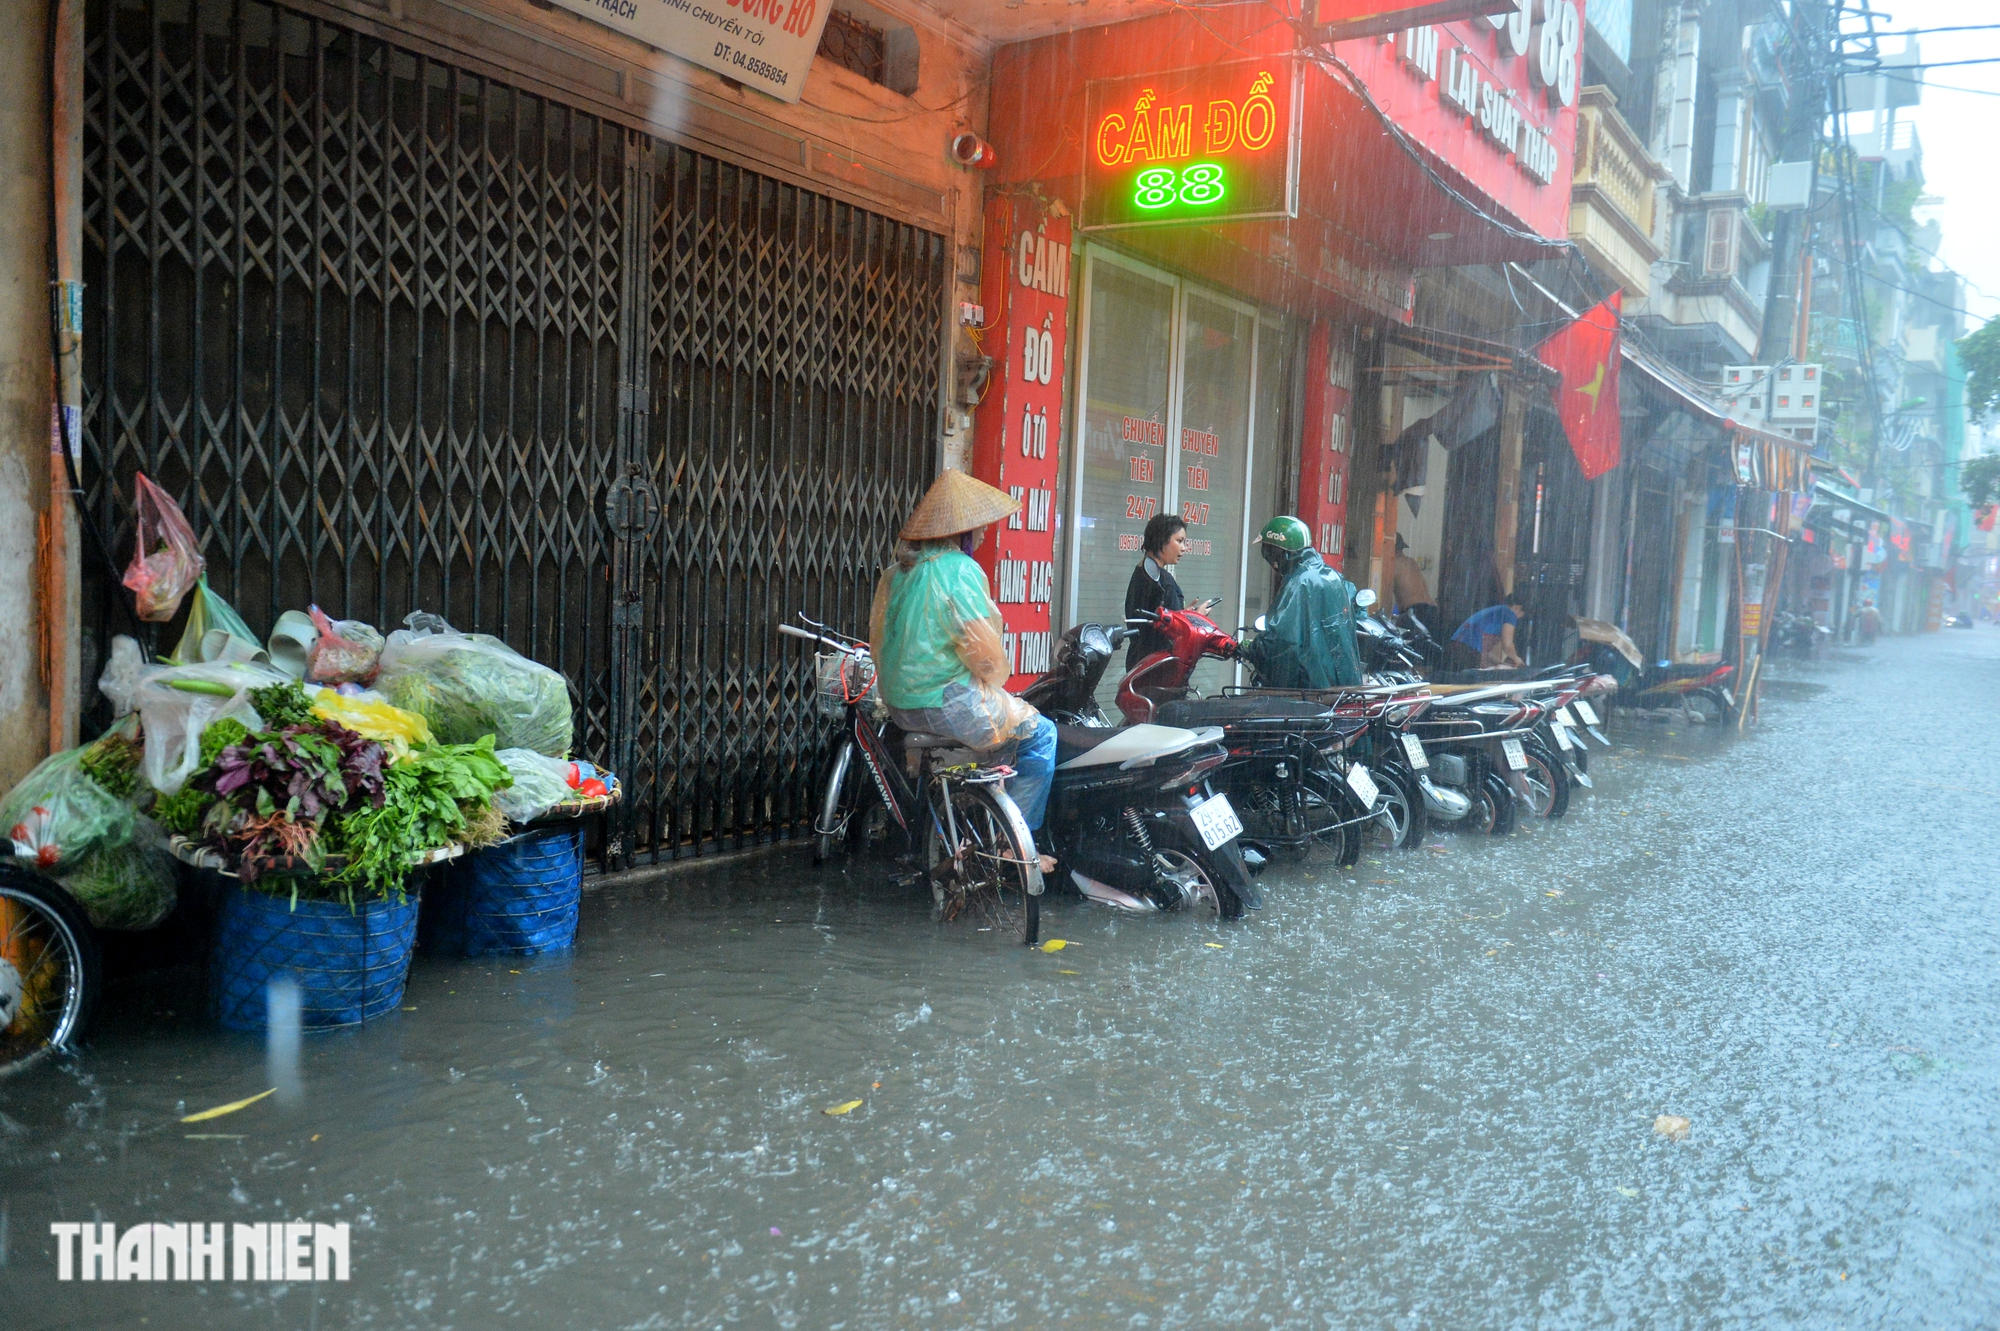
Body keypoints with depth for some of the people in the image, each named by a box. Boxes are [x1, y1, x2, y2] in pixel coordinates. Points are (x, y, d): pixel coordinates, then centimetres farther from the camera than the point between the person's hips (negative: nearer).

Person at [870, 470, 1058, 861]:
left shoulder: (896, 572, 11)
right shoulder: (960, 569, -16)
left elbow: (878, 636, 16)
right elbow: (984, 649, -18)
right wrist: (996, 681, 2)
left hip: (899, 704, 10)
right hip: (946, 703, -10)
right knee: (1039, 734, 4)